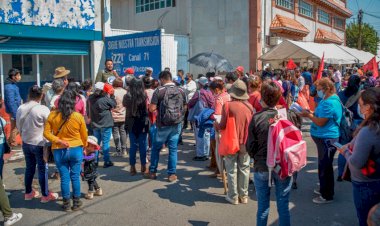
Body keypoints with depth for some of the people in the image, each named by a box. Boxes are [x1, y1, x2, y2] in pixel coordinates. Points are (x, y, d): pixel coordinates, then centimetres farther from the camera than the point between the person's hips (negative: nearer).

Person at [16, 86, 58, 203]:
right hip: (40, 144, -5)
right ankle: (45, 195, 15)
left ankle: (28, 192, 31)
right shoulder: (43, 109, -20)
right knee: (42, 169, 6)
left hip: (26, 143, 6)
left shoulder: (20, 108, -3)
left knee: (29, 168, 19)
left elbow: (19, 126, 7)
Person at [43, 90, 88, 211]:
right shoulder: (78, 117, -10)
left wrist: (59, 141, -9)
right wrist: (83, 146, 18)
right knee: (75, 177, 11)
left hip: (59, 151, 1)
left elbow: (46, 133, -7)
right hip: (76, 150, 0)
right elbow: (84, 136, 1)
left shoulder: (52, 115, -6)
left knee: (64, 177, 9)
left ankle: (66, 203, 21)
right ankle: (76, 202, 22)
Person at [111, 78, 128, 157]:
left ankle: (119, 151, 6)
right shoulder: (125, 92, -3)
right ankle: (124, 150, 15)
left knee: (116, 133, 5)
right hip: (123, 116, 3)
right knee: (123, 132, 13)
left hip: (114, 117, -3)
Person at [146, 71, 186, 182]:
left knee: (156, 148, 14)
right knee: (173, 149, 10)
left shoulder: (159, 91, -11)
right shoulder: (181, 91, 1)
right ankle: (172, 174, 13)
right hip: (176, 125, 3)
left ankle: (152, 172, 23)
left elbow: (152, 108, -14)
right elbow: (184, 107, 10)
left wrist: (159, 109, 6)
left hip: (163, 125, -3)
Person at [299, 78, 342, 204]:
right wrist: (310, 113, 4)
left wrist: (308, 115, -11)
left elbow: (320, 122, -24)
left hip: (327, 139, -11)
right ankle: (324, 189, 38)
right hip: (324, 138, 11)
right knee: (324, 166, 22)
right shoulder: (328, 99, 10)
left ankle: (327, 196, 14)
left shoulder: (329, 103, -24)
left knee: (325, 167, 1)